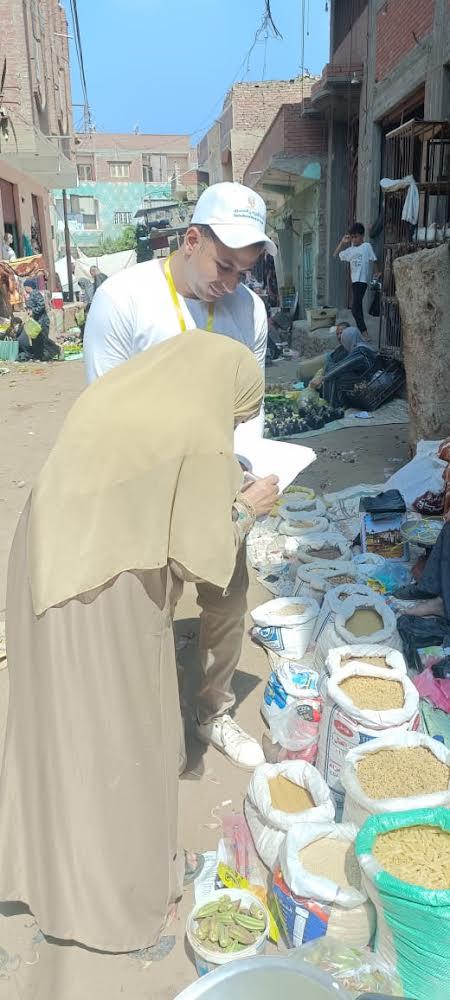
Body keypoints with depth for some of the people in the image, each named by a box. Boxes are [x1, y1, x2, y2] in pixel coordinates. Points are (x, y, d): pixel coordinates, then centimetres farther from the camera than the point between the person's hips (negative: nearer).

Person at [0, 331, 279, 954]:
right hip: (108, 605, -8)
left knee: (52, 722, 24)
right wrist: (245, 509, 3)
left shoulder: (110, 392, 7)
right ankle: (114, 888, 36)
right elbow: (196, 557, -14)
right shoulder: (201, 439, -15)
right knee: (116, 737, 13)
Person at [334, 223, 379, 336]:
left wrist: (378, 273, -3)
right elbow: (336, 255, 20)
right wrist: (342, 242, 11)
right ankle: (361, 331, 20)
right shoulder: (351, 249, 14)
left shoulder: (366, 246, -3)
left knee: (355, 307, -16)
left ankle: (364, 332, -17)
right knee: (357, 307, 12)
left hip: (362, 281, -8)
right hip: (354, 280, 8)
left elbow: (374, 260, -2)